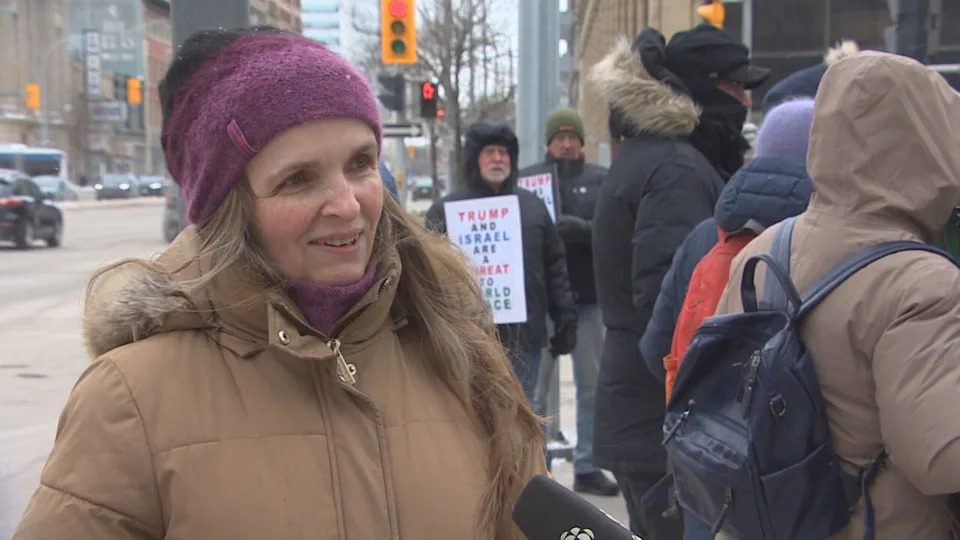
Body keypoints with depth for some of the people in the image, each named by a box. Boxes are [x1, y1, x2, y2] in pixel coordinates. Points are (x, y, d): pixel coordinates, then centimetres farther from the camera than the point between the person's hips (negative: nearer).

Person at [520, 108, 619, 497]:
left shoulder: (601, 180, 7)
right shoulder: (528, 179, 4)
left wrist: (584, 229, -21)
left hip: (588, 296, 2)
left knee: (591, 385, 10)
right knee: (535, 385, 3)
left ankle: (587, 467, 20)